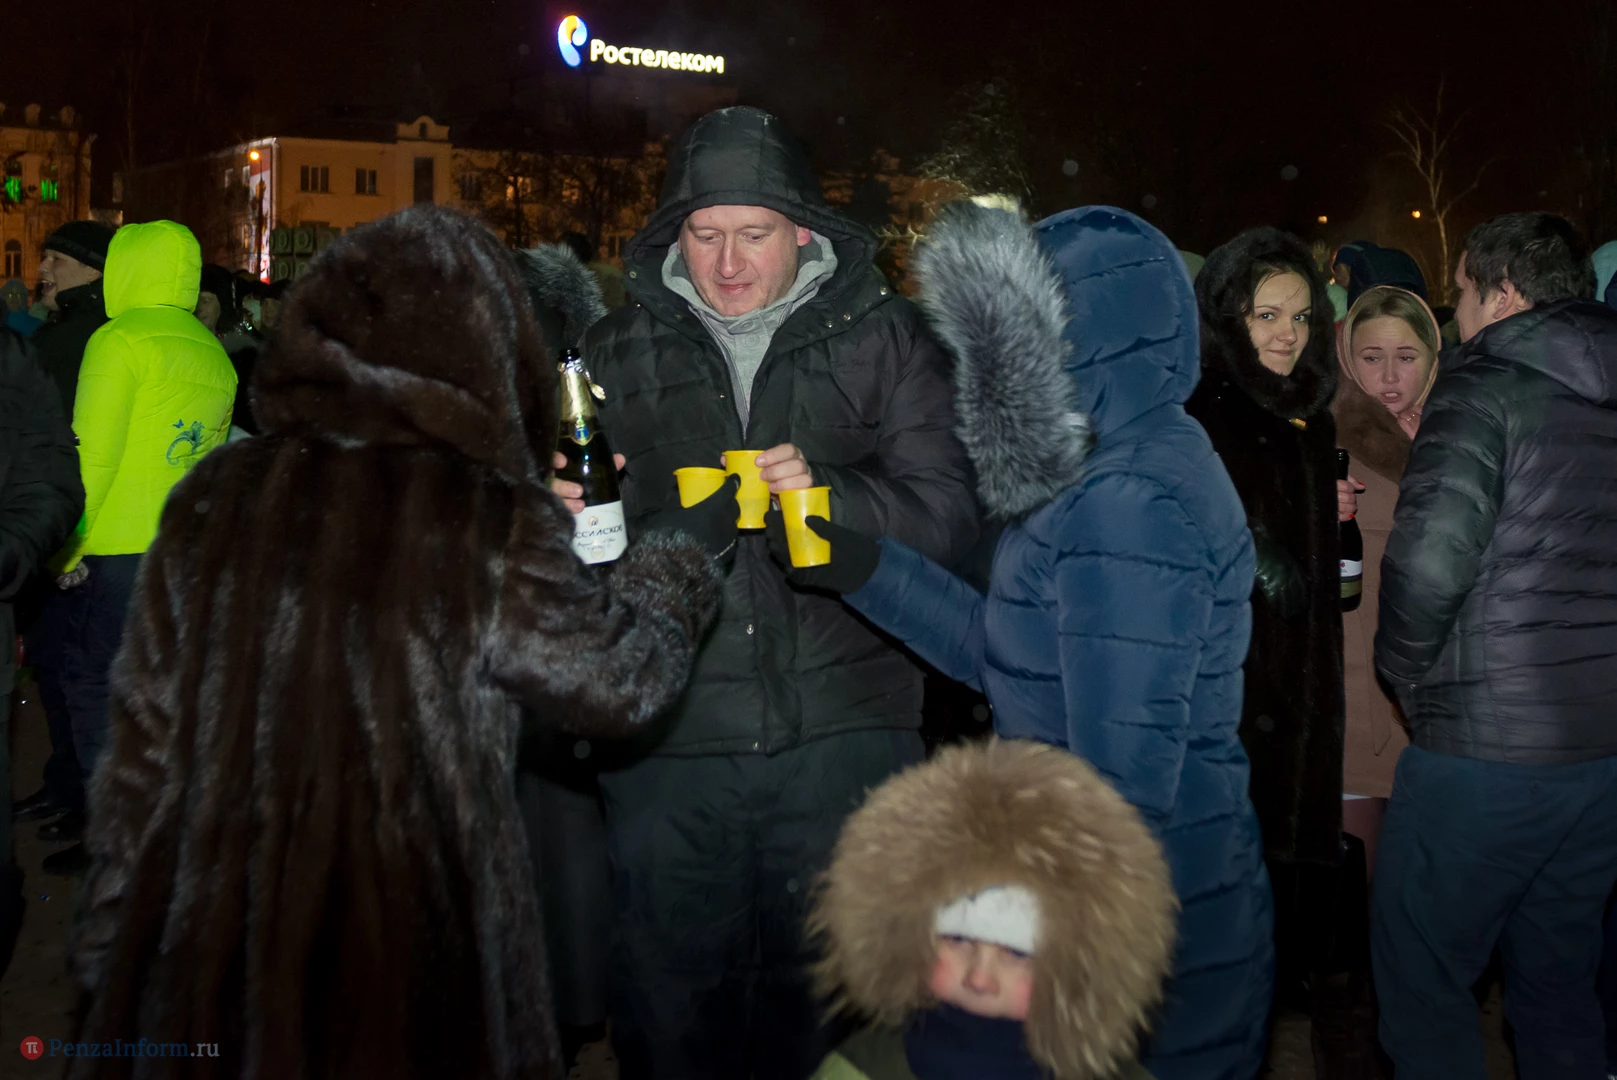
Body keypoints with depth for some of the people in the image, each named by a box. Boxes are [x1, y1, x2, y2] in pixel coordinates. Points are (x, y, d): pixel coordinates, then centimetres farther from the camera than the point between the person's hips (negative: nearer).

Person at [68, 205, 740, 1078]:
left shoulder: (213, 502, -5)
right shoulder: (494, 528, -16)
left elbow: (145, 746, 1)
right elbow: (619, 676, -2)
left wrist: (109, 941, 13)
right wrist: (687, 551, 14)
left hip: (211, 947, 3)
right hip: (413, 963, -3)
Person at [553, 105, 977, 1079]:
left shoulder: (881, 338, 5)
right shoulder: (619, 352, 12)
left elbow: (950, 516, -2)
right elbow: (579, 510, 19)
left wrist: (827, 495, -19)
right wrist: (566, 511, -5)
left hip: (838, 734, -1)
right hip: (669, 737, 2)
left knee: (820, 997, 10)